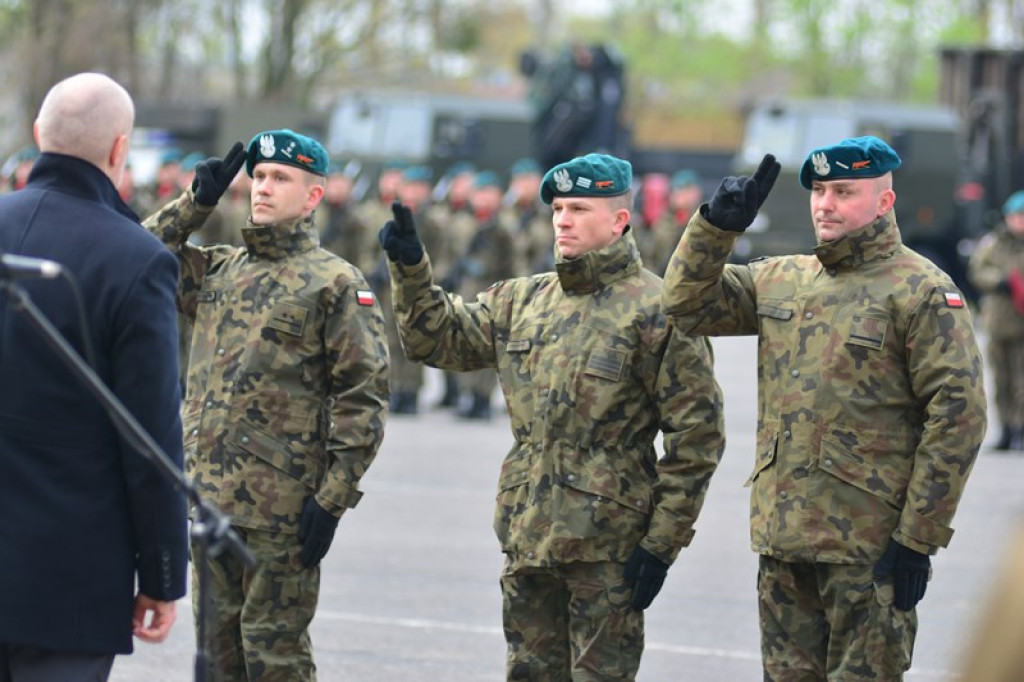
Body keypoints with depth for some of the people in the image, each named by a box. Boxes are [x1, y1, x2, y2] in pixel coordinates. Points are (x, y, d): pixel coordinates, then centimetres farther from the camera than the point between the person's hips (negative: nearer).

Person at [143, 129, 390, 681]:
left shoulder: (336, 283, -3)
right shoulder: (219, 272, 16)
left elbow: (363, 398, -7)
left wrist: (333, 500, -14)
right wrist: (198, 201, 9)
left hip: (281, 508, -6)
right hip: (210, 498, 6)